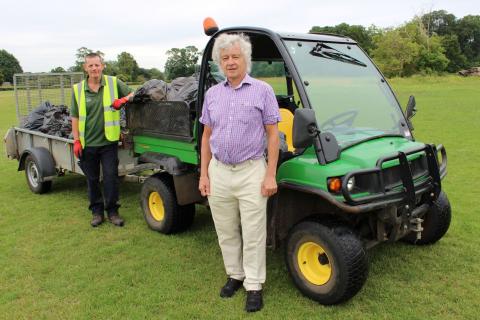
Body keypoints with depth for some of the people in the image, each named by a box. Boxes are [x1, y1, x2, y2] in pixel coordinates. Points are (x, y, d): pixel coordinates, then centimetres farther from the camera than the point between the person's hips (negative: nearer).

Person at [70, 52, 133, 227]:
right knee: (92, 179, 11)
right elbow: (75, 117, 4)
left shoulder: (114, 83, -1)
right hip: (87, 143, 2)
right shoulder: (78, 89, 2)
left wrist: (124, 99, -14)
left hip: (108, 141, -1)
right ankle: (97, 211, 26)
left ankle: (112, 211, 17)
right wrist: (76, 141, -2)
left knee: (111, 177, 2)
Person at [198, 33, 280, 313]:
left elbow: (273, 134, -4)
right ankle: (235, 275, 33)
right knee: (226, 232, 14)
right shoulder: (212, 94, 10)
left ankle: (254, 286, 18)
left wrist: (270, 175, -10)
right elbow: (207, 136, 12)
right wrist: (204, 174, 6)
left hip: (251, 172, -4)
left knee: (253, 234, 3)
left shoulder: (262, 91, -2)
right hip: (219, 172, 4)